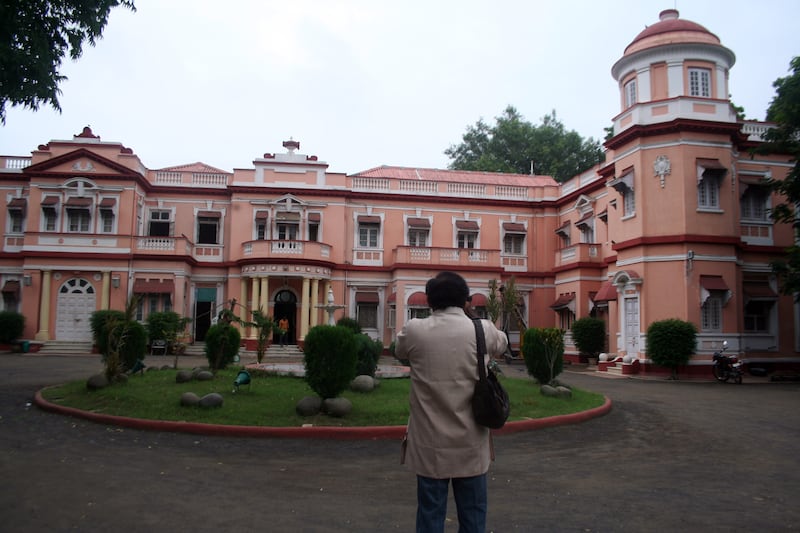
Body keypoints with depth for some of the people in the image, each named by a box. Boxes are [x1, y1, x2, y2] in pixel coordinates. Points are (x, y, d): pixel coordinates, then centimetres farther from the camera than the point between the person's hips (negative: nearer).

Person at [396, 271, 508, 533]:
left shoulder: (414, 330, -10)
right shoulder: (483, 330, -8)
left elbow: (399, 351, 13)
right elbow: (501, 344, 16)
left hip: (430, 444, 0)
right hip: (471, 444, 1)